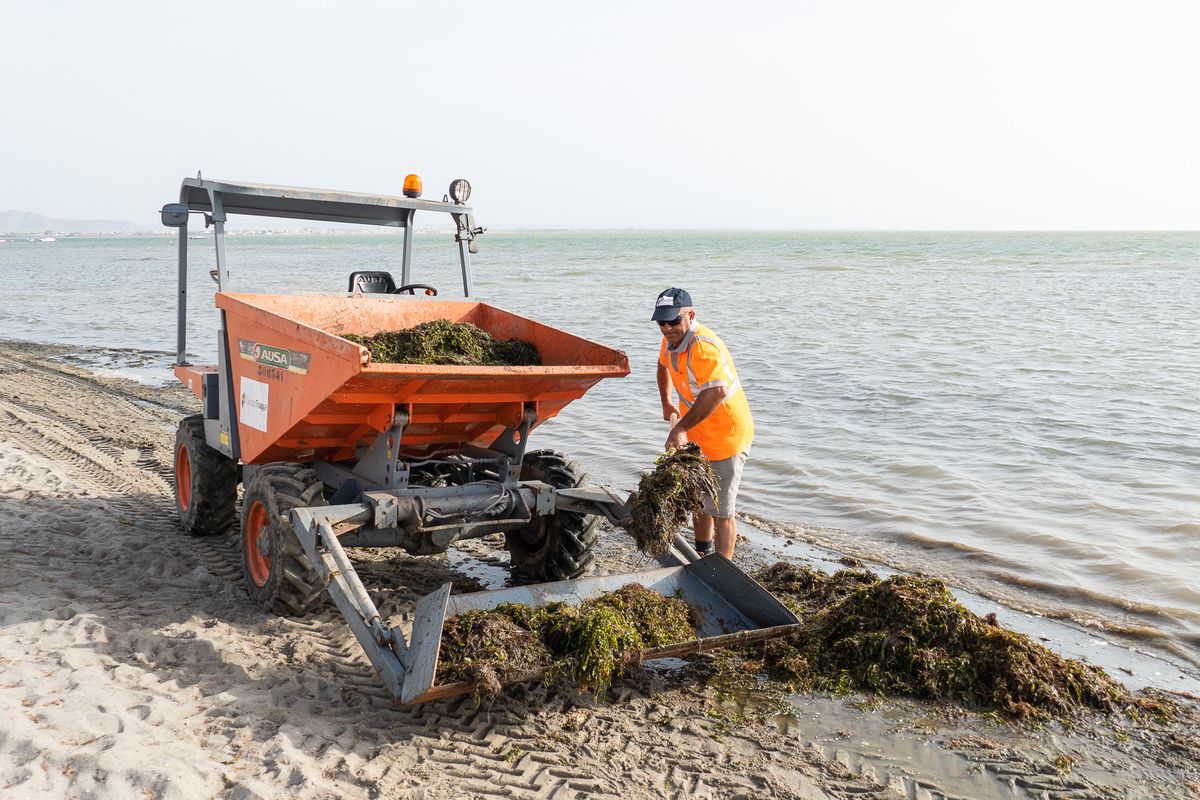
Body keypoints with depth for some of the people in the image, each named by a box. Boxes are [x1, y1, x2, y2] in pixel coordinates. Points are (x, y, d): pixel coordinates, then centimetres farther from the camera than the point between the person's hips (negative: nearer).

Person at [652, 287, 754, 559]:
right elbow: (664, 365, 24)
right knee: (699, 500, 26)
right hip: (697, 437, 10)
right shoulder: (671, 339, 0)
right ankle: (701, 554, 45)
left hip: (726, 437, -10)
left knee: (721, 511, -1)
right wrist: (666, 402, 19)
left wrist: (681, 428, -44)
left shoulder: (704, 347, -31)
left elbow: (716, 392, -48)